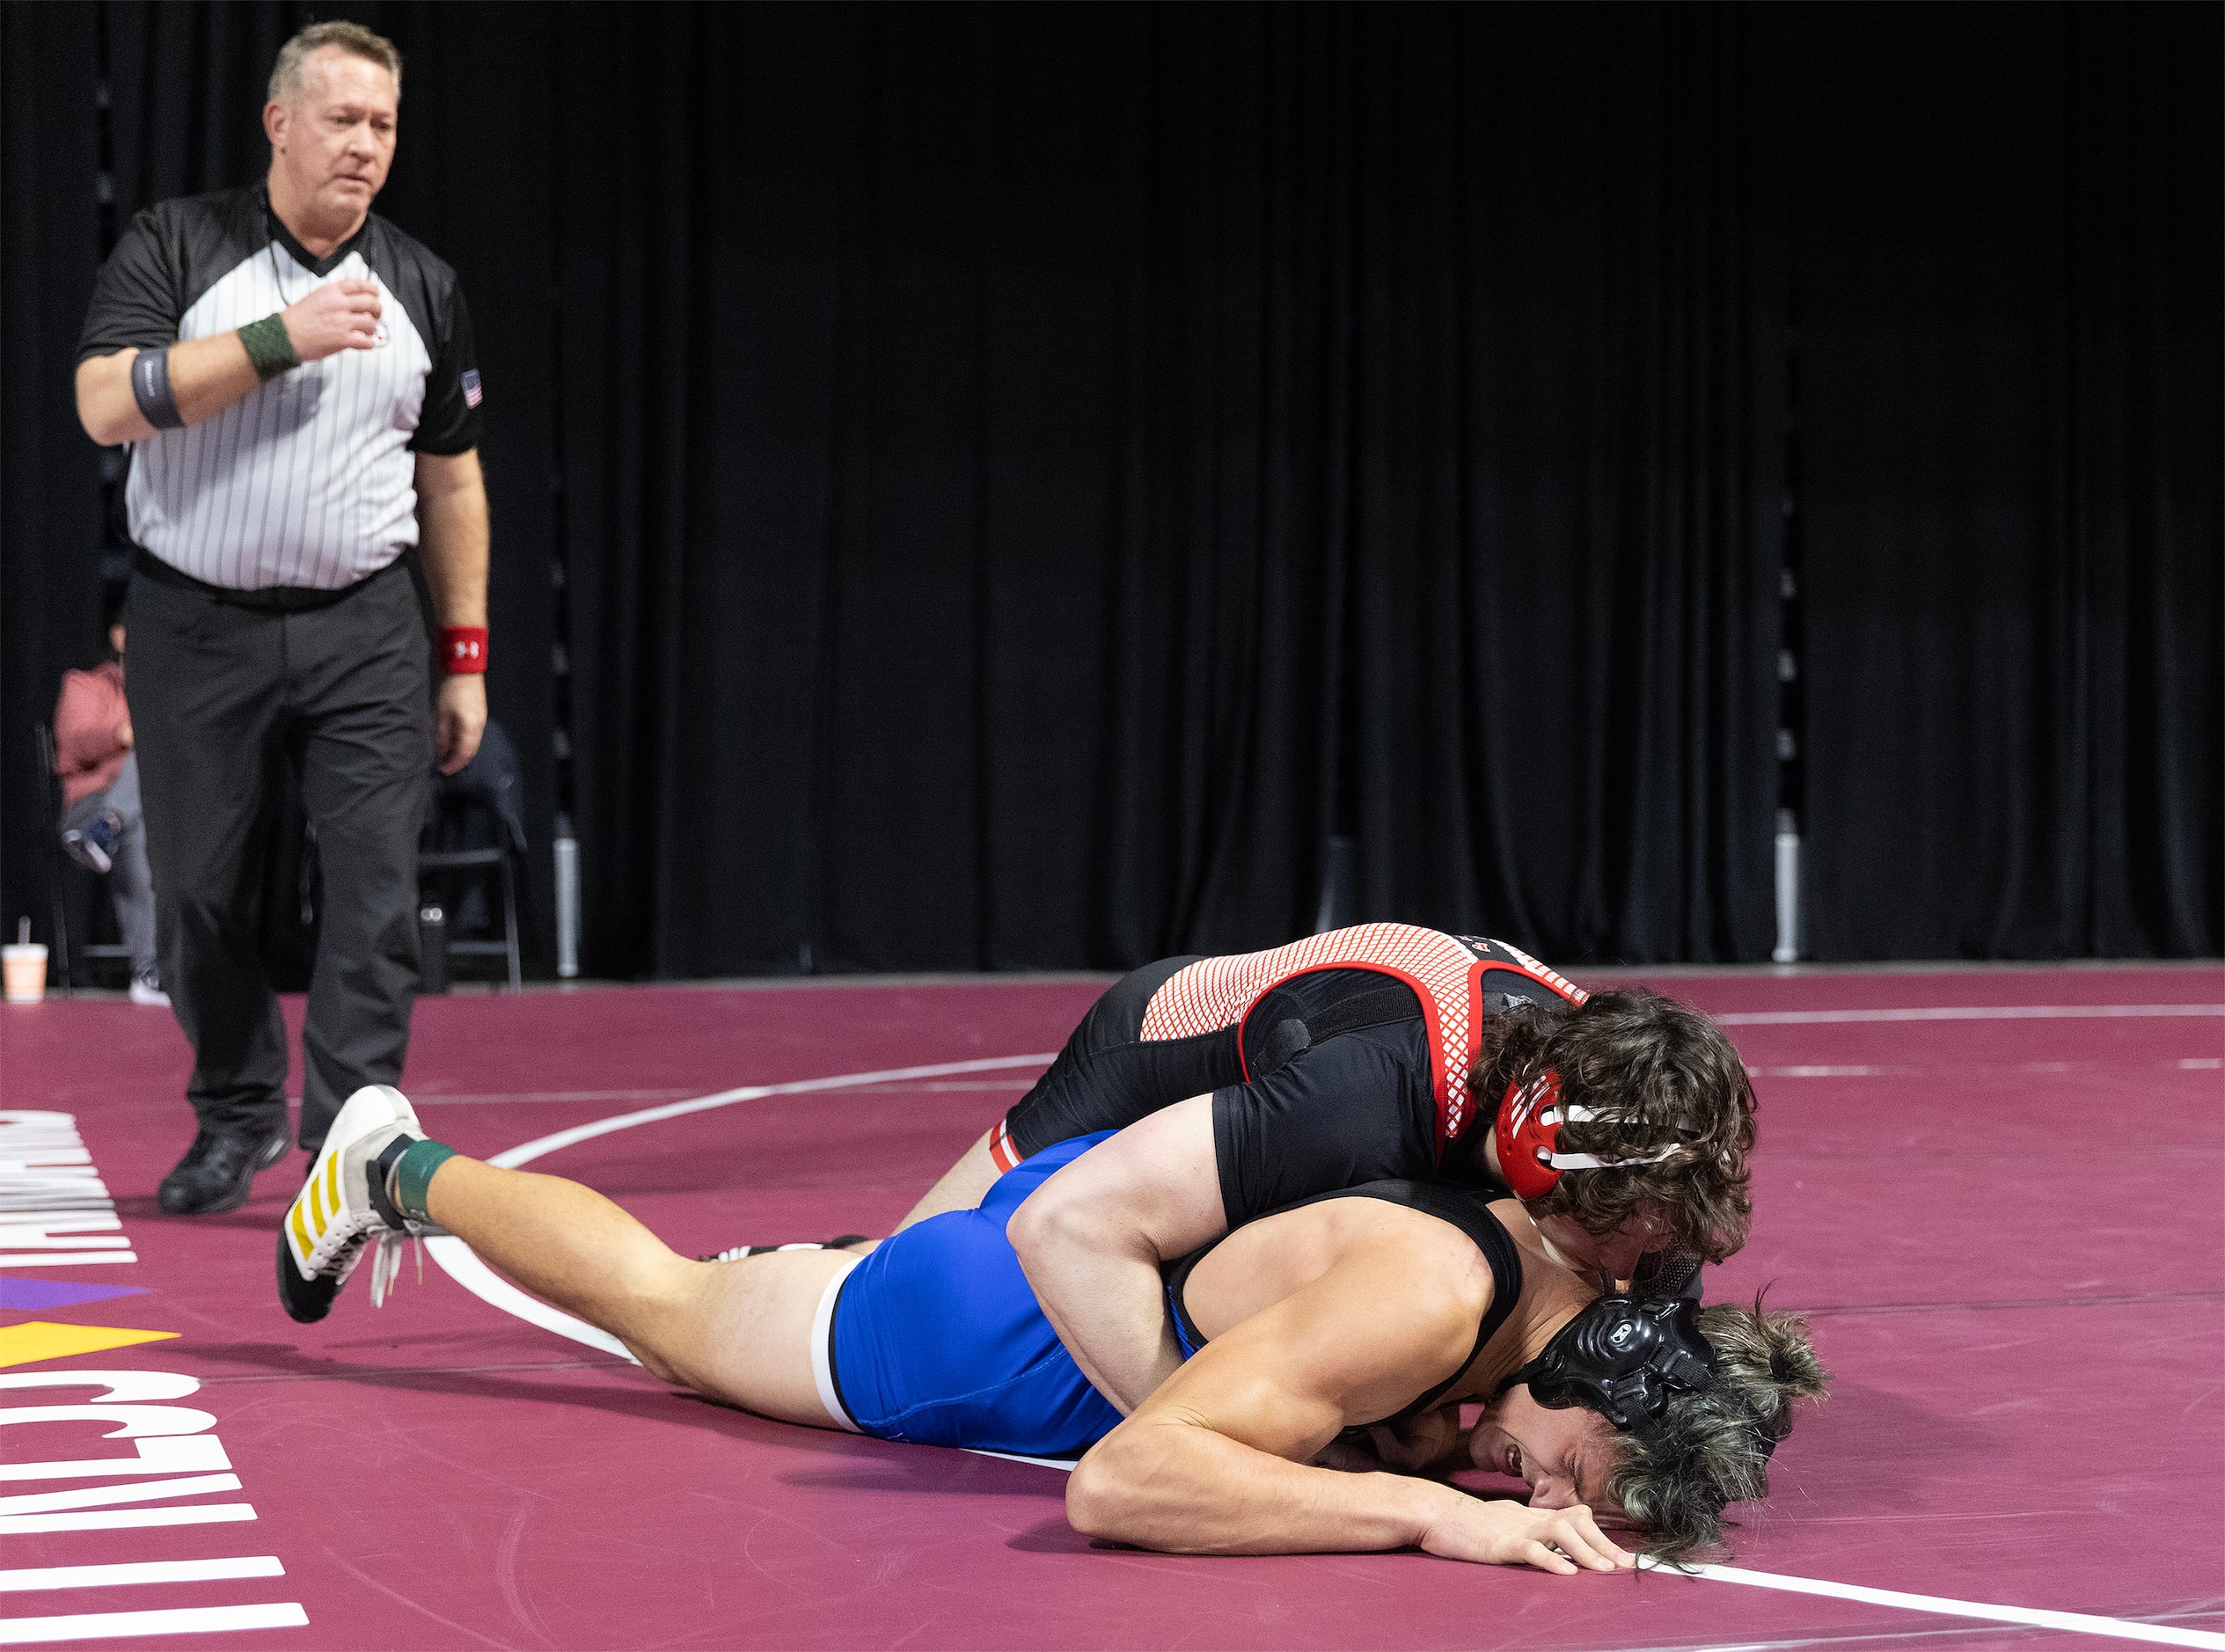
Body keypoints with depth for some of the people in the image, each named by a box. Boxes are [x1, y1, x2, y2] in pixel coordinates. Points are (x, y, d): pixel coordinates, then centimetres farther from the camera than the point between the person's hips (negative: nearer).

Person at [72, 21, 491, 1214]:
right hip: (196, 626, -1)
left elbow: (450, 480, 14)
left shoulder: (420, 287, 8)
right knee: (198, 892, 6)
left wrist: (463, 654, 10)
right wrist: (281, 337, -21)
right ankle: (236, 1116, 25)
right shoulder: (175, 245, -1)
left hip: (365, 632, 1)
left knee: (377, 885, -9)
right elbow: (106, 404, -16)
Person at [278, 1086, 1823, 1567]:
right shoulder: (1428, 1299, -43)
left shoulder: (1625, 1276, -21)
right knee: (666, 1308, 22)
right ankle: (399, 1168, 45)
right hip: (989, 1333, -5)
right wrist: (1427, 1508, -50)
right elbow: (1117, 1482, -47)